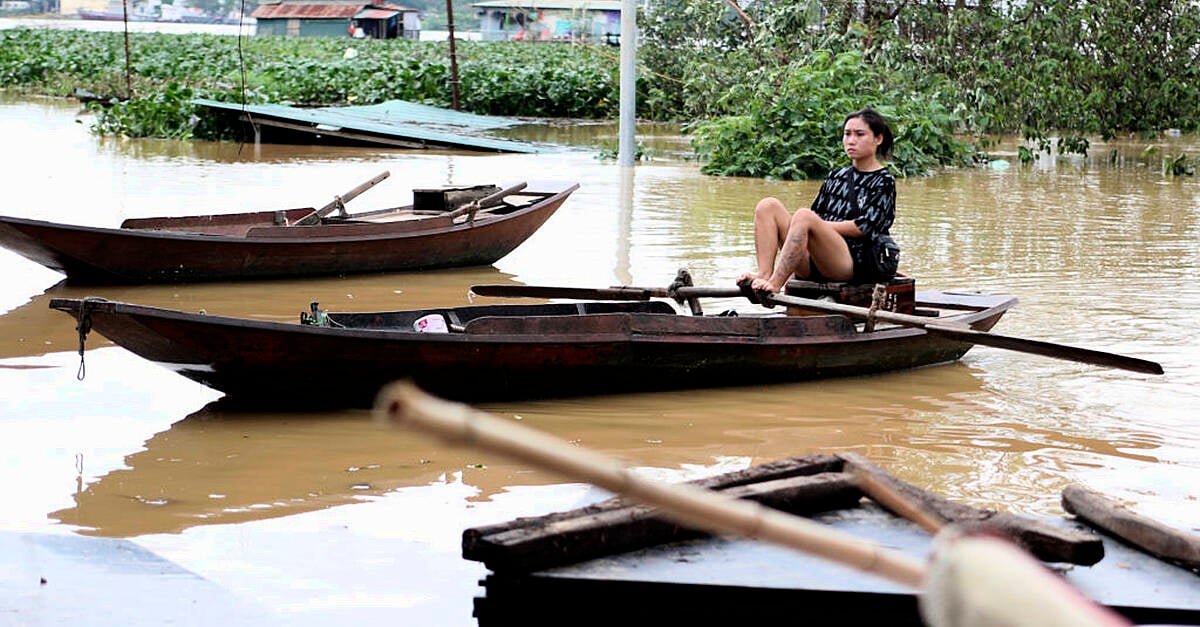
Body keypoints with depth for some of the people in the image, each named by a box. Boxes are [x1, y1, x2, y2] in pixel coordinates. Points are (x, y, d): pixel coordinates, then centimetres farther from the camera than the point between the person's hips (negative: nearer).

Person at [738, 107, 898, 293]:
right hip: (814, 265, 7)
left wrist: (821, 226, -6)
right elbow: (817, 213, 19)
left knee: (804, 216, -32)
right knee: (768, 206, -9)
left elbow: (864, 227, -7)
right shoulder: (836, 177, 24)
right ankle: (764, 275, -28)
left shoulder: (884, 181, 4)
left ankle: (774, 284, -40)